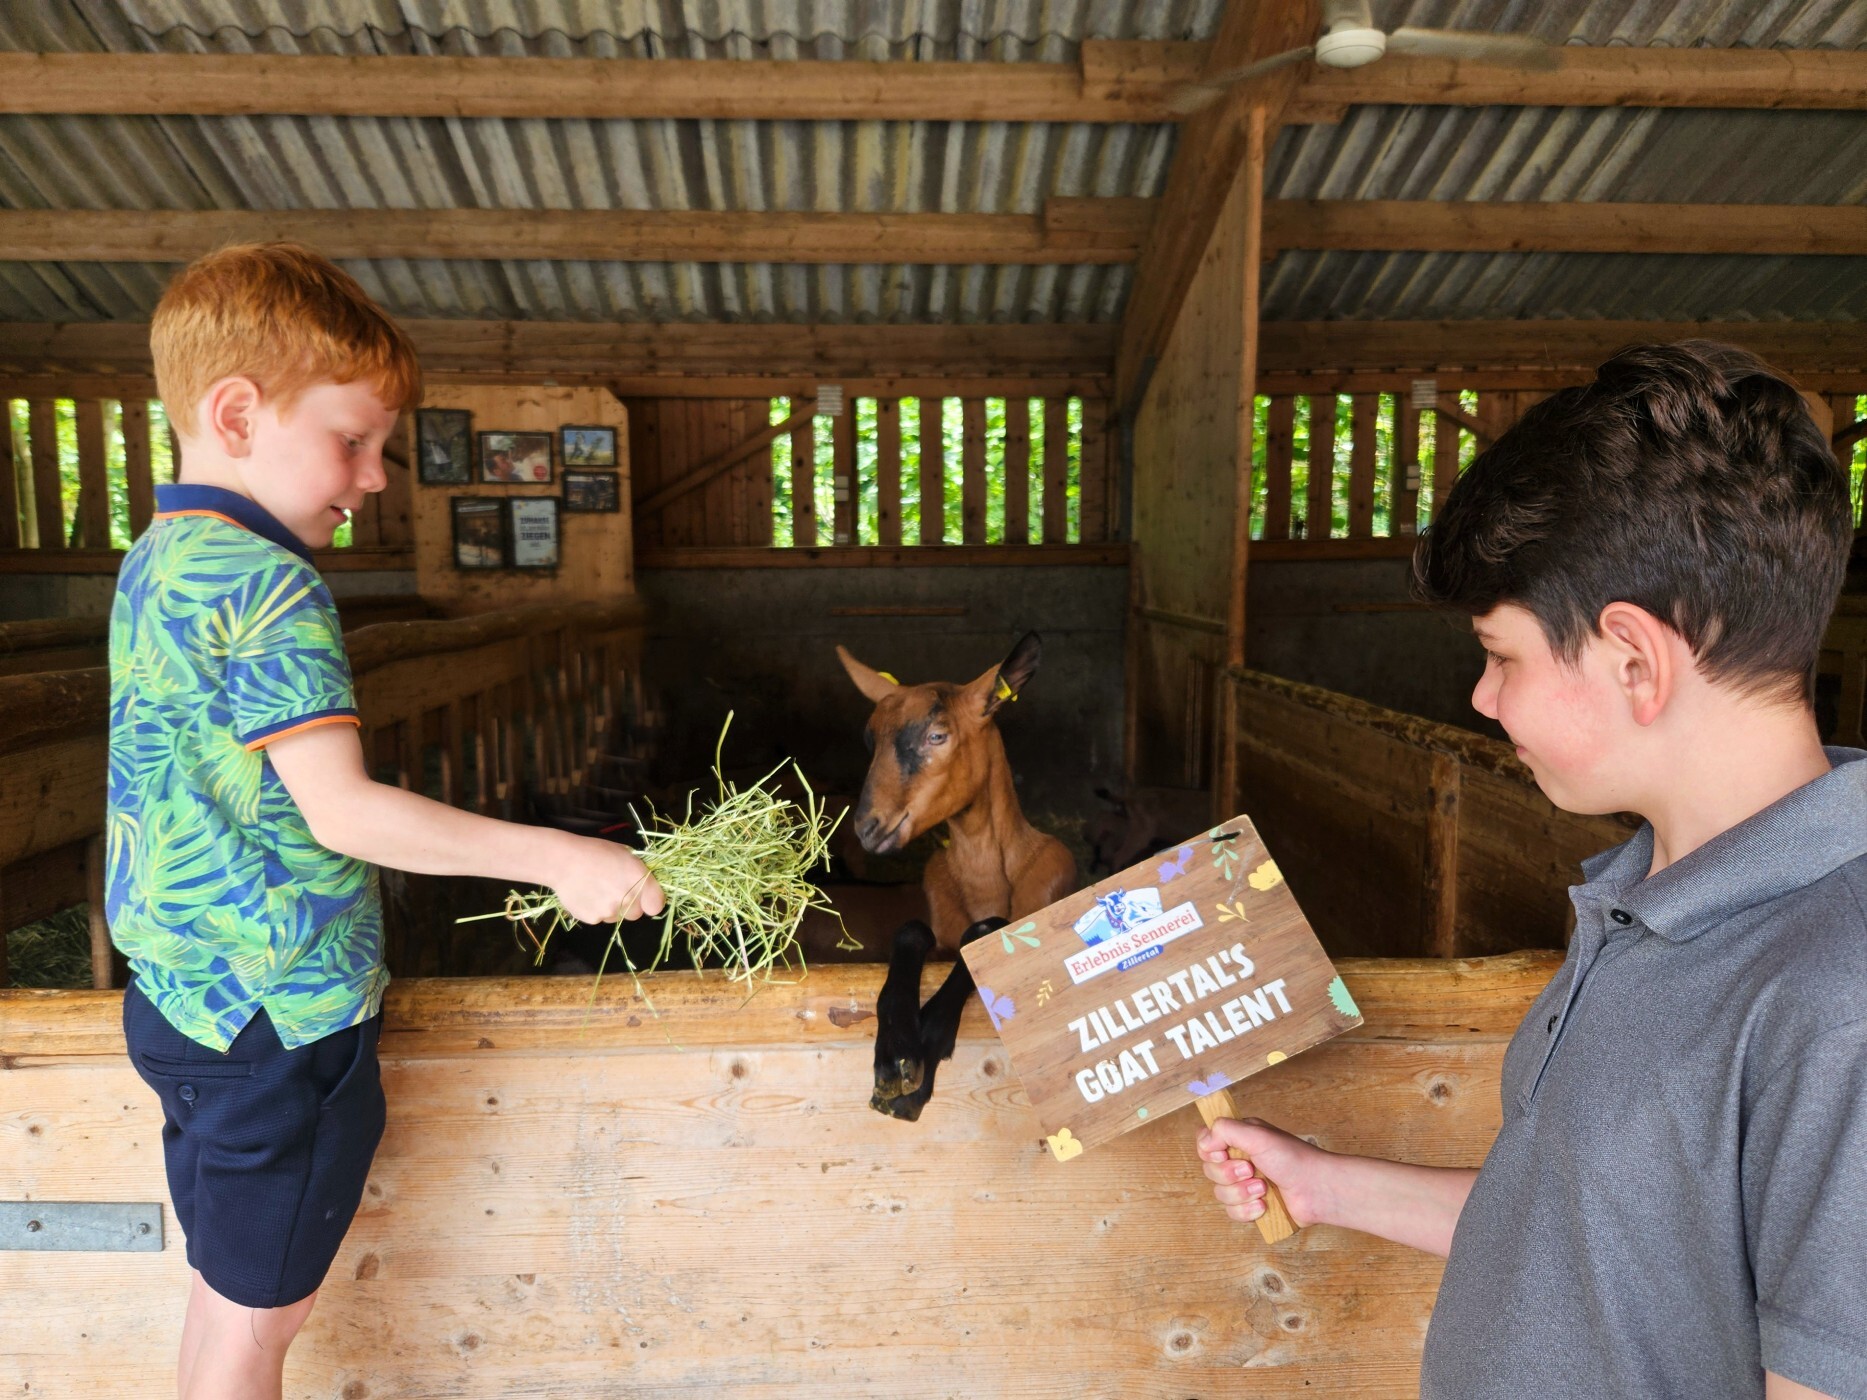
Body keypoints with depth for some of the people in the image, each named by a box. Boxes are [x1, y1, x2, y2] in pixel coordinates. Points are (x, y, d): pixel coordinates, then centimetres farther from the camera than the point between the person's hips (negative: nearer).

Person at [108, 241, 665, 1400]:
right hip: (279, 1013, -9)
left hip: (186, 993, 9)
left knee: (236, 1297, 23)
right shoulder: (270, 586, -21)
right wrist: (558, 858, -25)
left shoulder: (155, 563, 9)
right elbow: (340, 810, -27)